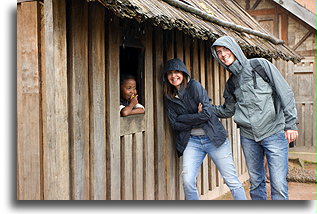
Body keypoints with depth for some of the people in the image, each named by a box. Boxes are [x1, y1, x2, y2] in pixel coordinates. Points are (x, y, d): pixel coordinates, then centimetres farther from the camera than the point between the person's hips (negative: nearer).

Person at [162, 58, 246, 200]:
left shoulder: (195, 86, -5)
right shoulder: (169, 97, 8)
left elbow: (206, 114, -15)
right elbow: (175, 124, -2)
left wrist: (184, 118, -10)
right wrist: (197, 116, -7)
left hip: (213, 138, -3)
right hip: (191, 141, 3)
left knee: (232, 180, 0)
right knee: (187, 182, -12)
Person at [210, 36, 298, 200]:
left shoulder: (261, 65, -2)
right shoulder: (231, 83, 12)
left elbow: (285, 93, -4)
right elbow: (227, 110, 22)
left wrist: (290, 124, -9)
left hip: (274, 133, -5)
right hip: (248, 137, 5)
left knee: (278, 184, -7)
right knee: (255, 182, 12)